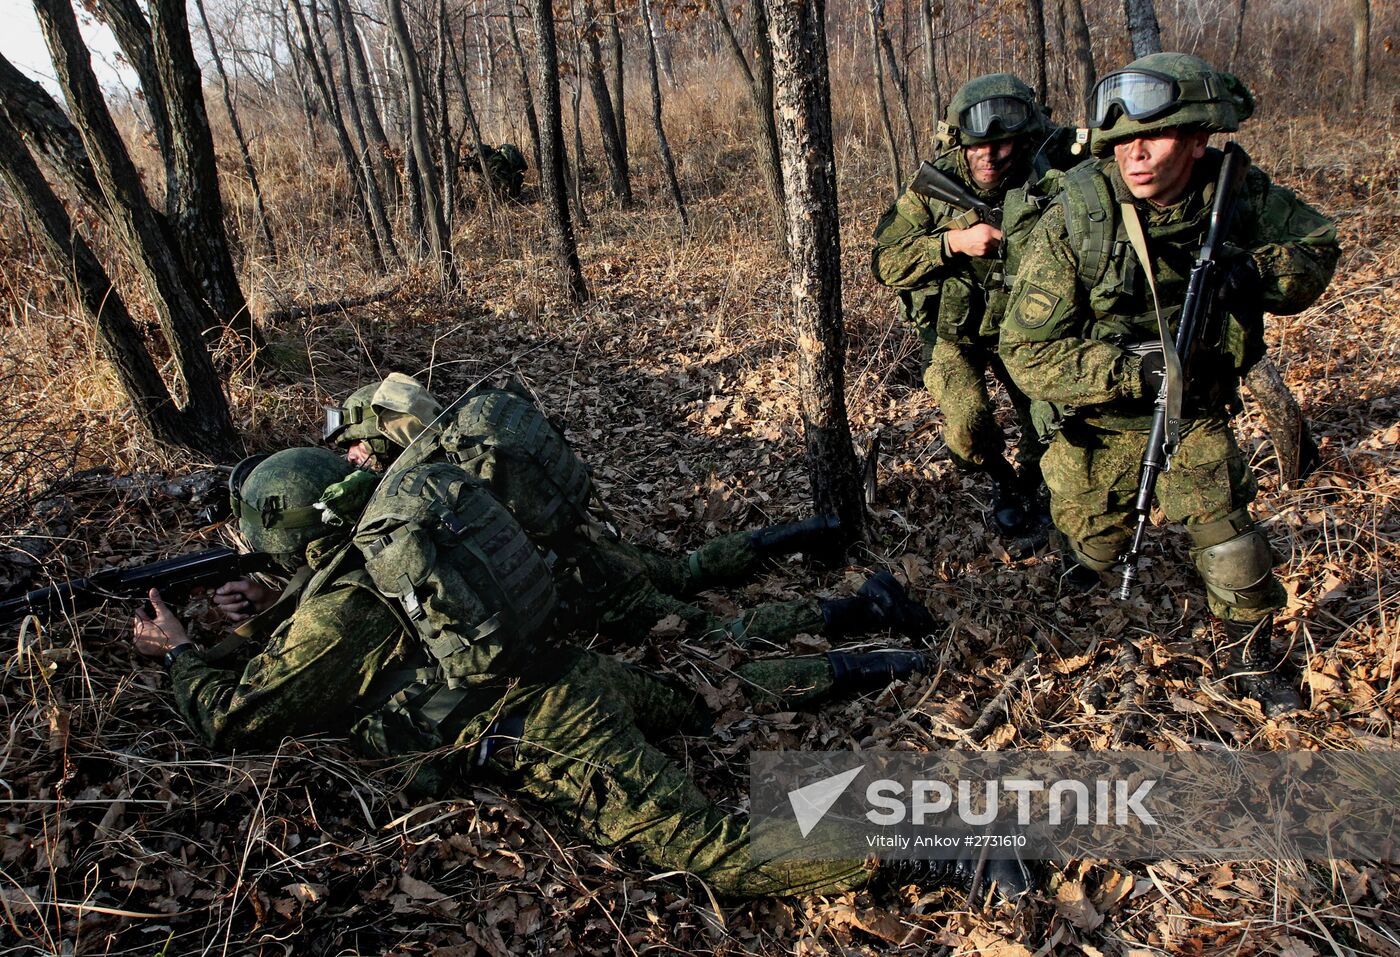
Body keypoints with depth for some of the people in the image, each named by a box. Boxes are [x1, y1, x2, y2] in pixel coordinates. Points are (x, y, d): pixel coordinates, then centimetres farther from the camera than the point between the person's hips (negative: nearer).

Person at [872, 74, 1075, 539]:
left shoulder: (1050, 180, -13)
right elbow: (885, 260, -17)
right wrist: (954, 242, -29)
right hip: (955, 334, -2)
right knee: (968, 430, -18)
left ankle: (1029, 480, 42)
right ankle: (1002, 482, 17)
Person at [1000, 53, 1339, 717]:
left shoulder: (1240, 195, -16)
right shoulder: (1073, 222, -26)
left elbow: (1317, 248, 1)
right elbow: (1027, 354, -25)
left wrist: (1255, 272, -23)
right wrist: (1136, 369, -35)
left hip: (1196, 411, 2)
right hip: (1099, 419, -1)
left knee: (1226, 533, -8)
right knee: (1096, 549, 11)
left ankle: (1253, 658, 19)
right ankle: (1090, 561, 51)